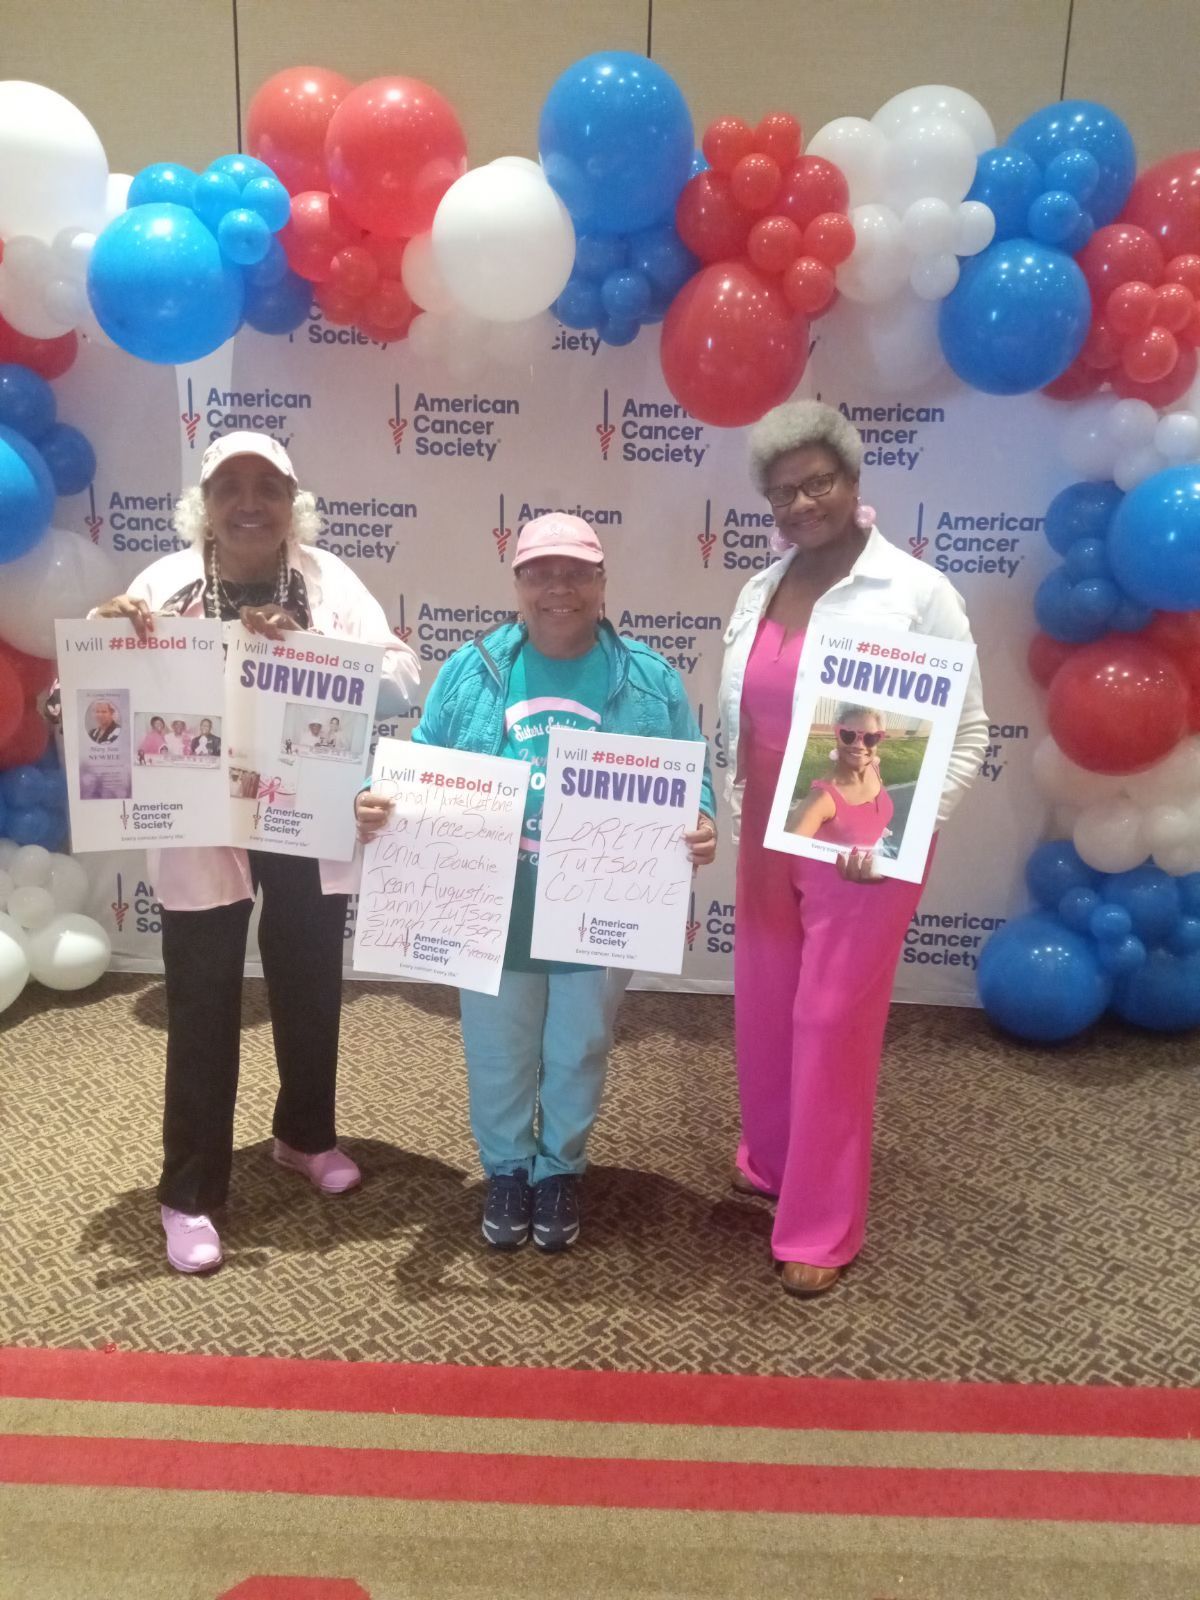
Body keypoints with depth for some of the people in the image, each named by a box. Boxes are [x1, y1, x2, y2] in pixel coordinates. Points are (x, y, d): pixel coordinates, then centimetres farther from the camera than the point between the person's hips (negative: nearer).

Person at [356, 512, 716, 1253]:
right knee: (499, 1054, 16)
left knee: (577, 1054, 18)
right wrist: (378, 801, -19)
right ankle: (507, 1168, 41)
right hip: (493, 915, 1)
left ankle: (560, 1170, 41)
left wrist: (701, 824, -22)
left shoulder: (651, 681, -1)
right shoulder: (471, 671, 0)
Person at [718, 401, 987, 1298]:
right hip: (768, 843, 6)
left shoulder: (916, 591, -10)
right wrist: (738, 820, 7)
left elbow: (966, 735, -10)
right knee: (764, 1012, 16)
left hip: (861, 850, -5)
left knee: (832, 1026, 2)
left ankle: (823, 1228, 20)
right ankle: (770, 1166, 41)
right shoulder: (760, 594, 7)